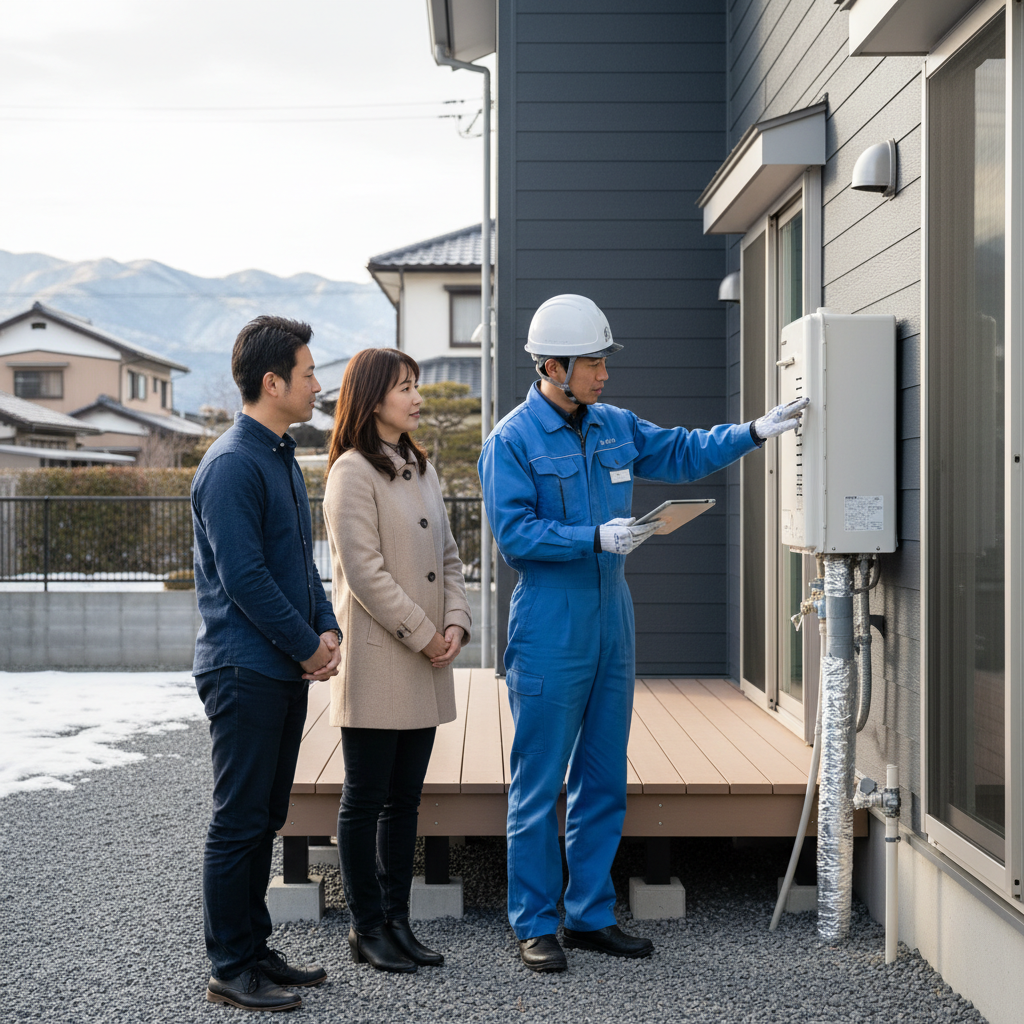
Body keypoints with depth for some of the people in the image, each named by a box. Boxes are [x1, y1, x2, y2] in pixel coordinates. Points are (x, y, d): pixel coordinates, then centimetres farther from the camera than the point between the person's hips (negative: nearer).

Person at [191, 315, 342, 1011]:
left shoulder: (284, 458, 15)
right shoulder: (232, 464, -15)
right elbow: (244, 576, -19)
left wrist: (328, 629, 4)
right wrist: (308, 646, -12)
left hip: (287, 669, 9)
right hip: (245, 670, -9)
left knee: (266, 817, 15)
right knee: (240, 821, -1)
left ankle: (255, 948, 25)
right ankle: (231, 969, 9)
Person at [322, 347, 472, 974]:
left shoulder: (421, 468, 16)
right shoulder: (353, 471, -10)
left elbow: (448, 556, 16)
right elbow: (364, 571, -16)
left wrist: (457, 622, 1)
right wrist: (422, 635, -13)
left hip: (424, 666, 8)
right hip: (376, 663, -8)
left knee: (405, 798, 12)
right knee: (366, 799, 3)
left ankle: (397, 920, 21)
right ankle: (367, 928, 13)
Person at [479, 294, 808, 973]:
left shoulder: (616, 428, 11)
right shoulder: (512, 441, -8)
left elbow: (683, 453, 19)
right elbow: (515, 533, -14)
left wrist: (755, 432, 8)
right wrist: (596, 539, -20)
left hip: (612, 629, 7)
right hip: (548, 635, -7)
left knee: (604, 782, 12)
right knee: (539, 787, 0)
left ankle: (591, 915, 23)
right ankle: (535, 925, 11)